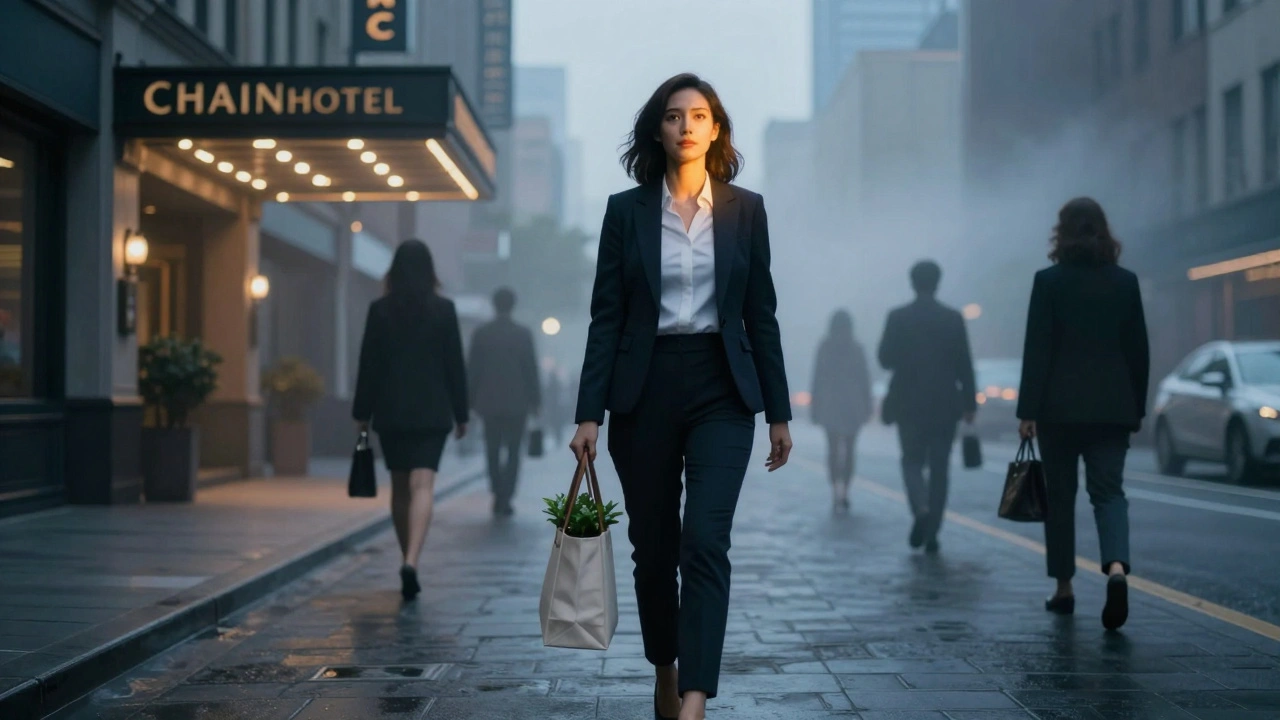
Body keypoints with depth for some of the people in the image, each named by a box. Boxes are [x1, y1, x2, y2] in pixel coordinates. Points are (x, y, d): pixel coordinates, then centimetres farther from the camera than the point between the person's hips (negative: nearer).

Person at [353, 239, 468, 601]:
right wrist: (461, 413, 7)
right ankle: (411, 561, -24)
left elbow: (368, 365, 0)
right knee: (422, 486, -7)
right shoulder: (444, 309, -2)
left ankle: (409, 561, 21)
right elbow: (455, 364, 0)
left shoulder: (380, 310, -1)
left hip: (390, 413, 2)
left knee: (400, 488, 14)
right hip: (432, 412, -1)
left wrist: (362, 413, 7)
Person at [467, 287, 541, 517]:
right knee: (513, 451, 4)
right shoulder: (523, 334, -4)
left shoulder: (481, 333, -1)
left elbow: (473, 368, 0)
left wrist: (472, 399, 7)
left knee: (493, 451, 12)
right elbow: (531, 368, -3)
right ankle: (505, 499, -3)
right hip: (517, 401, -1)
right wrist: (535, 399, 4)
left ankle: (498, 496, 10)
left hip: (489, 401, 1)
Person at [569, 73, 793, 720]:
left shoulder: (745, 209, 5)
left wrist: (779, 412, 5)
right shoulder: (626, 210, 3)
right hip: (644, 390, 1)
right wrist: (589, 413, -6)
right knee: (653, 545, 10)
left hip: (721, 390, -1)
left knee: (706, 541, -15)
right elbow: (606, 317, 1)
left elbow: (761, 314, 7)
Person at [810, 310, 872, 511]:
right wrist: (867, 406, 7)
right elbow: (865, 379, 0)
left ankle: (836, 488, -8)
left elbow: (817, 379, -1)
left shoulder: (824, 348, -2)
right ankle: (844, 490, -1)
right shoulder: (857, 349, -2)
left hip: (830, 405, 0)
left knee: (833, 449, 6)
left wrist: (815, 407, 4)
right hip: (852, 406, 0)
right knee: (849, 449, 6)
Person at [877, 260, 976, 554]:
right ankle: (932, 533, 6)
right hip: (944, 405, 1)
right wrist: (969, 403, 4)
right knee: (939, 468, 8)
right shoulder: (953, 318, -2)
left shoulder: (898, 317, -5)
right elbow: (964, 364, -2)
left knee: (912, 461, 12)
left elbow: (886, 359, -4)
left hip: (908, 405, -1)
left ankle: (921, 509, -15)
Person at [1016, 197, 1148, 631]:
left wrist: (1028, 410, -5)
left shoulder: (1049, 281, -5)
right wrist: (1137, 407, 14)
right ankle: (1116, 568, -24)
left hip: (1060, 405, -2)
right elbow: (1139, 349, 6)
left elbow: (1037, 349, -7)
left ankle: (1064, 590, 17)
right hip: (1113, 406, 2)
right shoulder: (1126, 282, 4)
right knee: (1108, 490, 2)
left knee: (1060, 496, 10)